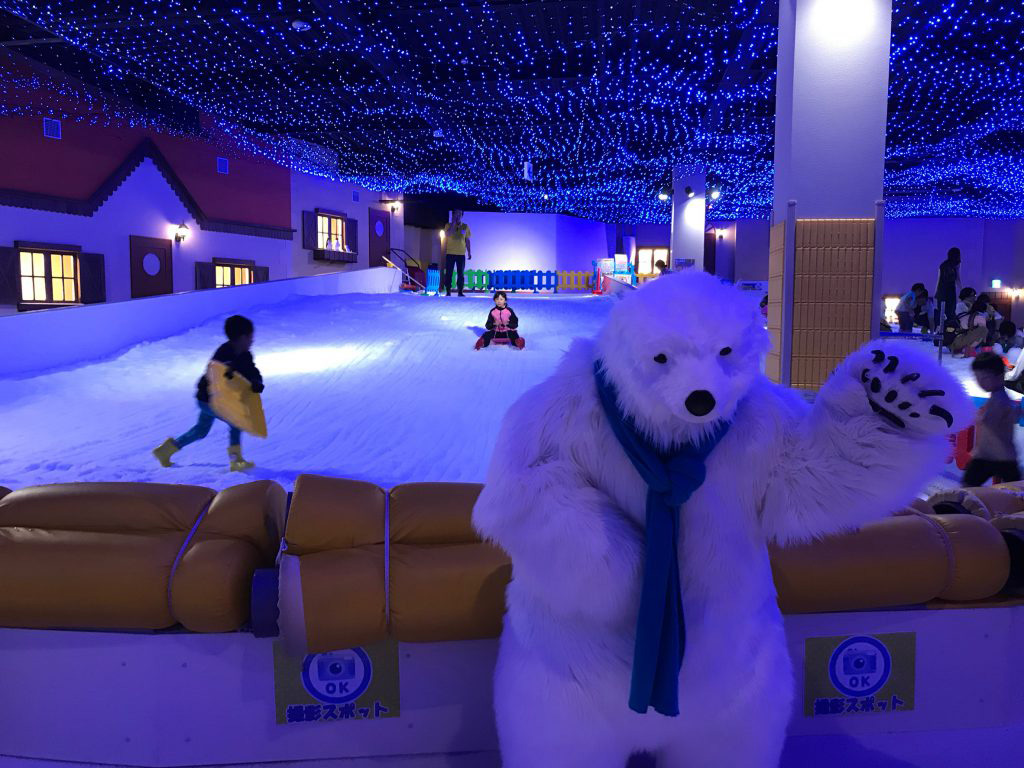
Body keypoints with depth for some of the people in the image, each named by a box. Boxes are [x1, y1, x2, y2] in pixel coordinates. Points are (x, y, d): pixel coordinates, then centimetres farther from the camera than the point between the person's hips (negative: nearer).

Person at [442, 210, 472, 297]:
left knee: (461, 274, 1)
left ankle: (460, 292, 5)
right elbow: (447, 234, -15)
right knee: (448, 273, -2)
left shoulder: (465, 226, 8)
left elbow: (467, 240, 11)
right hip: (450, 253, -1)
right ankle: (448, 292, 2)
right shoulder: (448, 225, 4)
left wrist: (469, 252, 7)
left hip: (461, 254, 1)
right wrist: (453, 223, -13)